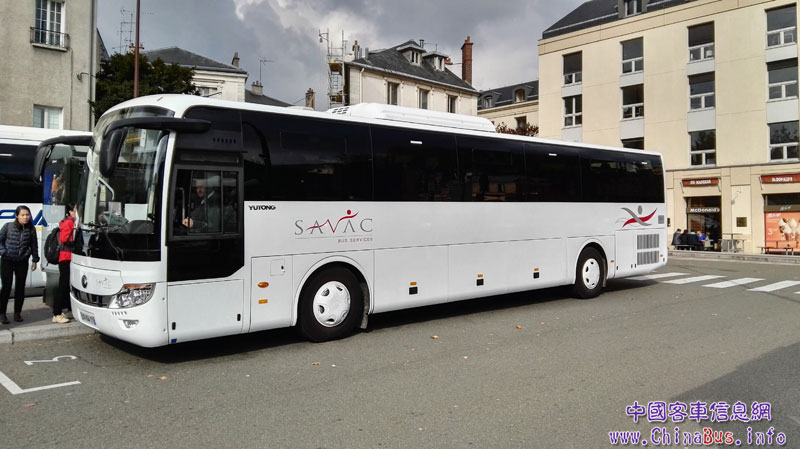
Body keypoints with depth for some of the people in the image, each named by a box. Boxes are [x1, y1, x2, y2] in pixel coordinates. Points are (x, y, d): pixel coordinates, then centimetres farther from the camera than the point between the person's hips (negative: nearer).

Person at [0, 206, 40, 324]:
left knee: (20, 287, 6)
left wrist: (35, 260, 6)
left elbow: (34, 245, 7)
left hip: (22, 262, 2)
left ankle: (17, 313, 18)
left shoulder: (31, 229, 1)